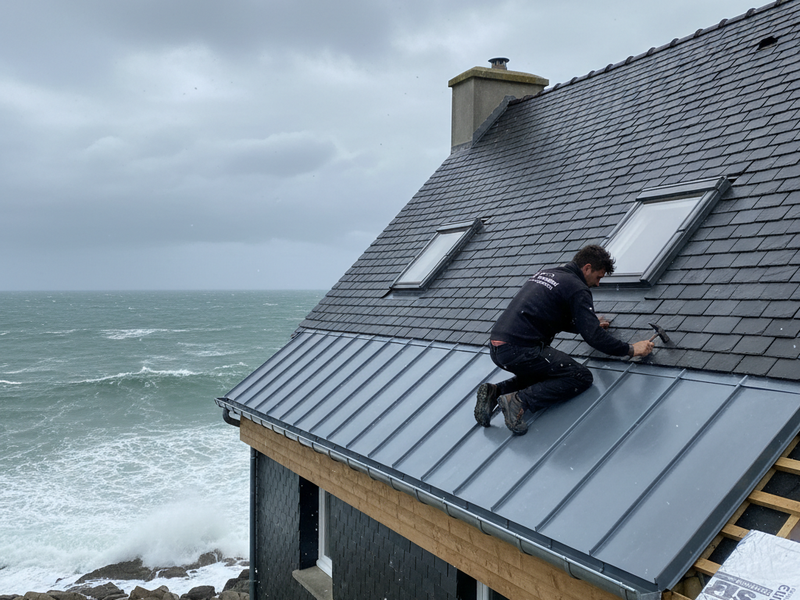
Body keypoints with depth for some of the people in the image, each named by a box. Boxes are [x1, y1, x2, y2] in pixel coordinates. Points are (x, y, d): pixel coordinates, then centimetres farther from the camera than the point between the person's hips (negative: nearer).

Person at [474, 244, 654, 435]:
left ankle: (495, 391, 11)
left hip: (496, 348, 9)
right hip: (520, 351, -9)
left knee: (542, 371, 31)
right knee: (581, 377, 1)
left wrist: (591, 324, 41)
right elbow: (593, 337, -10)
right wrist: (631, 349, 1)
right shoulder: (577, 289, -4)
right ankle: (520, 400, -13)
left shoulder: (544, 274, 21)